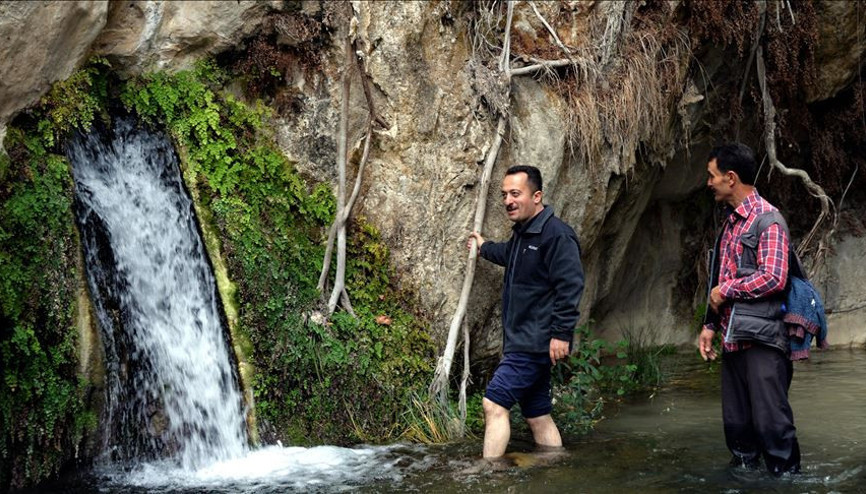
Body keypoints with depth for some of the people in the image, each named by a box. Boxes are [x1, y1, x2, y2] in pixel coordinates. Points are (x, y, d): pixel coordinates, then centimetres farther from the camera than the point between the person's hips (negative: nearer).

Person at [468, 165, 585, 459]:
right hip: (523, 342, 10)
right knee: (537, 415, 12)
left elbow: (570, 285, -22)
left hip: (536, 343, -10)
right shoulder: (522, 233, 17)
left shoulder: (556, 234, -15)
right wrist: (484, 248, 57)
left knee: (494, 404, -16)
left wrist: (561, 334, -25)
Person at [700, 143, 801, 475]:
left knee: (771, 421, -6)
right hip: (733, 340, 8)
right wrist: (710, 326, 14)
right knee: (737, 423, 11)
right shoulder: (730, 223, 17)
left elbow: (774, 278, -20)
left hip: (762, 339, -8)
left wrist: (726, 290, -9)